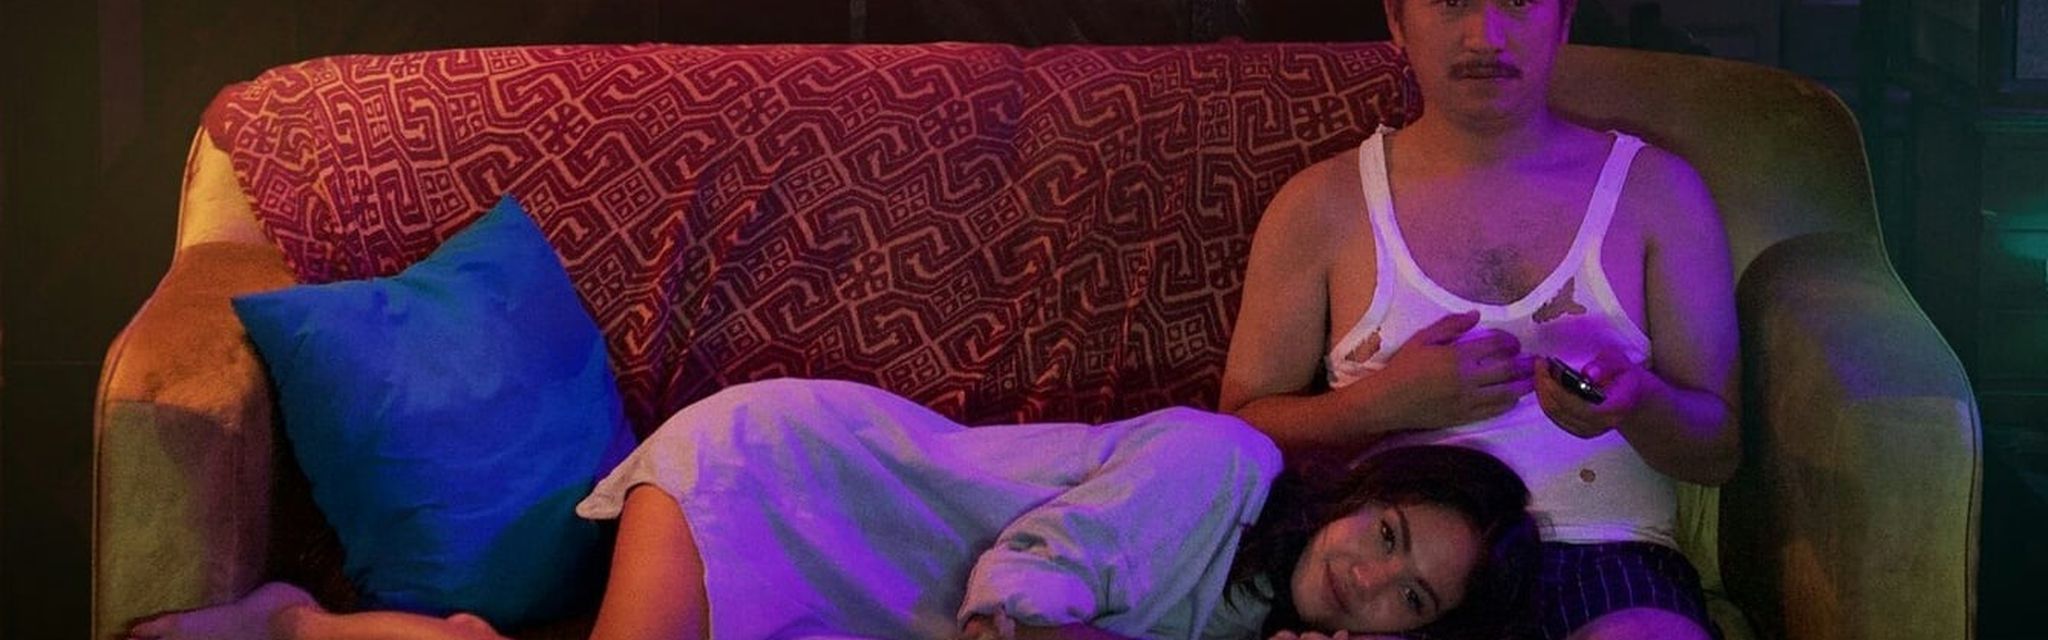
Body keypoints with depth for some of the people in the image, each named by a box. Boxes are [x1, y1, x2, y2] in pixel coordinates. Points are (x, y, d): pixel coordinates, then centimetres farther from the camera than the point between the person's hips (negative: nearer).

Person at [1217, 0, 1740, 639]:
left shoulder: (1658, 190, 11)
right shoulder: (1322, 204, 10)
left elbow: (1719, 451, 8)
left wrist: (1637, 401, -16)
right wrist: (1387, 401, -9)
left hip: (1602, 554, 2)